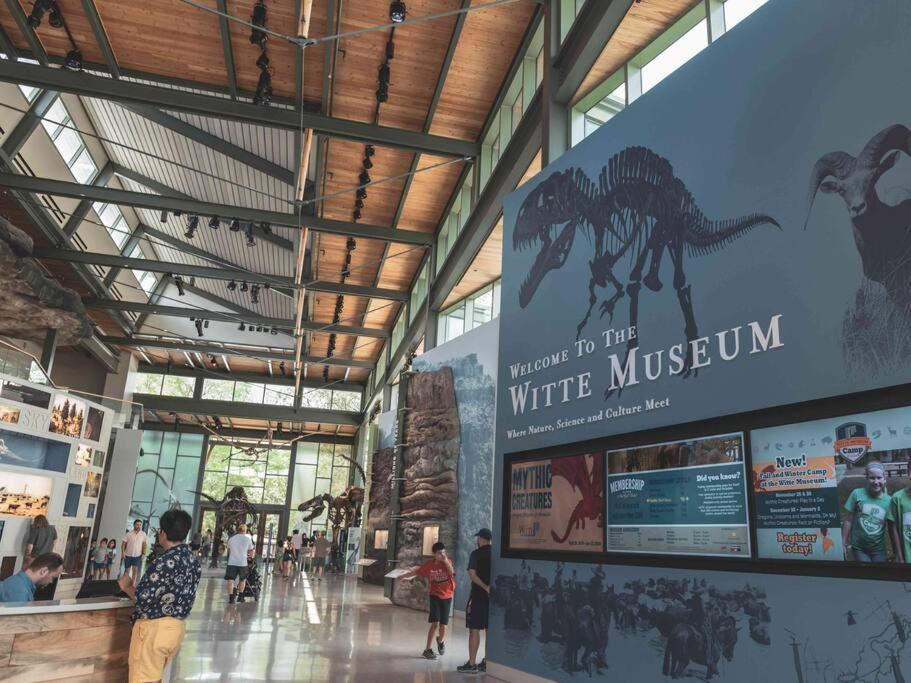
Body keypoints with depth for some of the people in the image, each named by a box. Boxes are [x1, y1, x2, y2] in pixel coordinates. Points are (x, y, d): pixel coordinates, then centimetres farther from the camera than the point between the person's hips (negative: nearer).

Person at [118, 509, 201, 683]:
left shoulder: (164, 562, -21)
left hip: (155, 628, -8)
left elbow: (143, 598, -20)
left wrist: (127, 586, 0)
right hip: (177, 626, 8)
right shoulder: (193, 559, 4)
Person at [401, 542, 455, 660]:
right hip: (435, 596, -1)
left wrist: (446, 562, -31)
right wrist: (403, 576, 10)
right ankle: (428, 649, 1)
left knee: (443, 625, 6)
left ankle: (441, 641, 39)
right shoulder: (429, 565, -6)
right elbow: (416, 572, 6)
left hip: (447, 597, 1)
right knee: (435, 623, -12)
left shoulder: (448, 562, -7)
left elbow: (452, 573, -24)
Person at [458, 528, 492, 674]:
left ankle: (472, 664, 0)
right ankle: (487, 662, 16)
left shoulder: (476, 553, -7)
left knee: (474, 630, -1)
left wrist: (485, 587, -18)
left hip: (479, 596, -5)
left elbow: (472, 574, -19)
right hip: (494, 596, 5)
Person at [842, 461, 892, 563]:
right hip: (858, 548, -2)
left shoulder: (889, 500, -8)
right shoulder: (857, 494, -14)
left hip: (878, 549, 2)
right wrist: (843, 544, -6)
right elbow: (848, 520, -7)